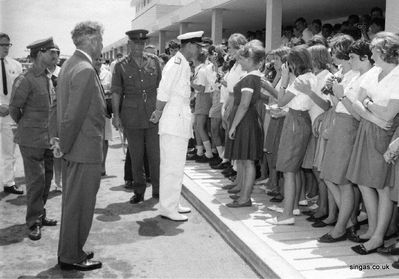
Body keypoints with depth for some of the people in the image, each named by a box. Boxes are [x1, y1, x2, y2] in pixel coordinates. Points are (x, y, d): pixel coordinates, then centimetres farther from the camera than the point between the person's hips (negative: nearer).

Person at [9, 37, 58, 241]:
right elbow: (14, 108, -8)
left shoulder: (47, 78, 10)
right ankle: (34, 222, 7)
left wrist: (52, 132, 13)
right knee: (36, 180, -4)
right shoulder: (25, 80, -14)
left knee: (46, 179, 13)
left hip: (48, 138, 7)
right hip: (32, 139, -7)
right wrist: (25, 126, 6)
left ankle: (40, 215, 26)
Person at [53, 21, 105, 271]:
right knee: (79, 204, 3)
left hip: (73, 148, 10)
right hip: (86, 150, -10)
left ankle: (70, 250, 33)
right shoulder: (86, 71, -21)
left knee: (72, 201, 19)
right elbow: (74, 115, -23)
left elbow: (60, 105, 14)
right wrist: (64, 145, -12)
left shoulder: (70, 64, 11)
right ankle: (71, 257, 17)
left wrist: (58, 138, 13)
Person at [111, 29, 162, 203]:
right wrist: (116, 115, -4)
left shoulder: (154, 61, 7)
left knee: (156, 154, 2)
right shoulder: (121, 66, 3)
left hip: (154, 115, 1)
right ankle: (139, 191, 20)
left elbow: (161, 87, 11)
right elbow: (116, 91, 3)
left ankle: (158, 190, 17)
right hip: (132, 117, 0)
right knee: (136, 156, 6)